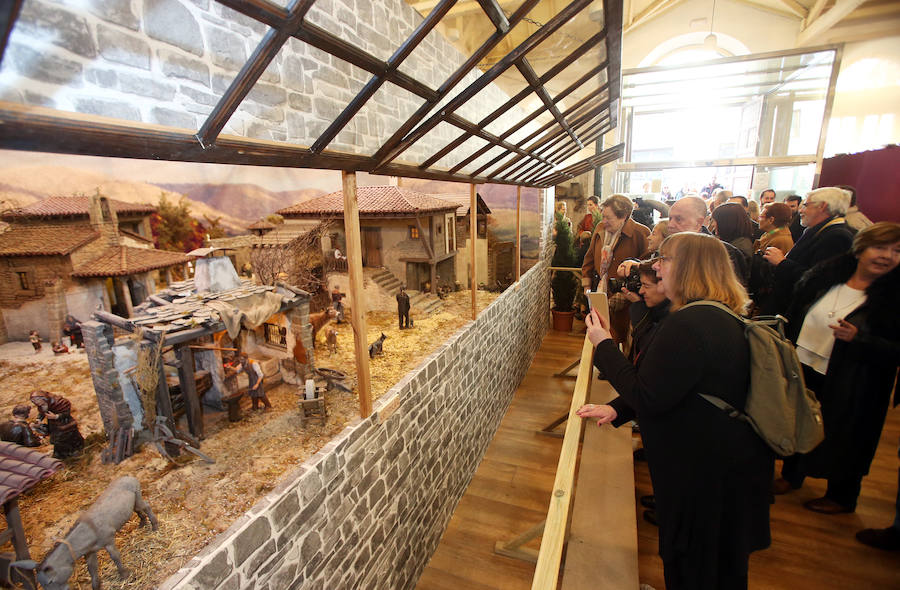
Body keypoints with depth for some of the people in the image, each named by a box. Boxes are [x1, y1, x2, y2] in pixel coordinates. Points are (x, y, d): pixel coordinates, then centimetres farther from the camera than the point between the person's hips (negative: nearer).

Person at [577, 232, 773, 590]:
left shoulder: (688, 325, -31)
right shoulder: (722, 318, 5)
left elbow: (649, 399, -27)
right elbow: (665, 385, 8)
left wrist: (604, 345, -18)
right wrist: (616, 409, 1)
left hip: (704, 474, -10)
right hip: (727, 461, 10)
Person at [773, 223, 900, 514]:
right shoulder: (825, 276, -1)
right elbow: (794, 315, 8)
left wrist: (858, 339, -28)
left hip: (849, 388, -4)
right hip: (802, 370, 4)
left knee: (842, 437, 14)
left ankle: (841, 497, 38)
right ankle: (791, 475, 44)